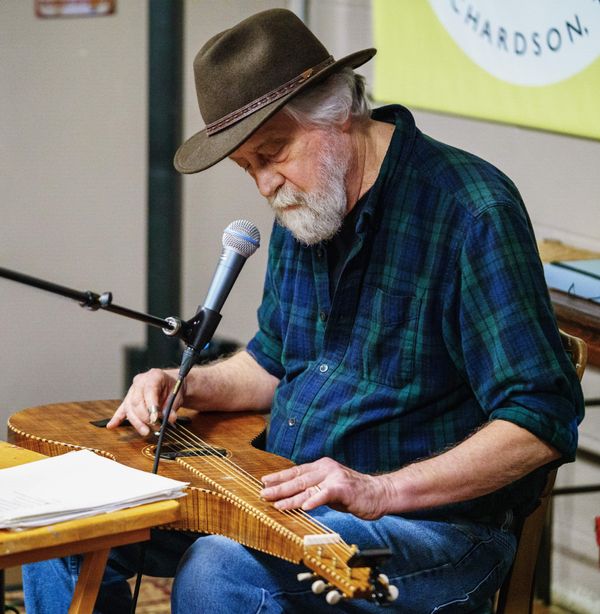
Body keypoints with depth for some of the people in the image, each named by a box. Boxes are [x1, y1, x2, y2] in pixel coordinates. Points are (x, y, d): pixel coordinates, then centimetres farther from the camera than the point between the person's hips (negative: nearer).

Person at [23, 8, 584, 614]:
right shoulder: (304, 203, 8)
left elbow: (543, 422, -23)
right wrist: (188, 385, 4)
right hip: (296, 497, 8)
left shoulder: (469, 211, -19)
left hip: (435, 524, -8)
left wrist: (379, 491, -30)